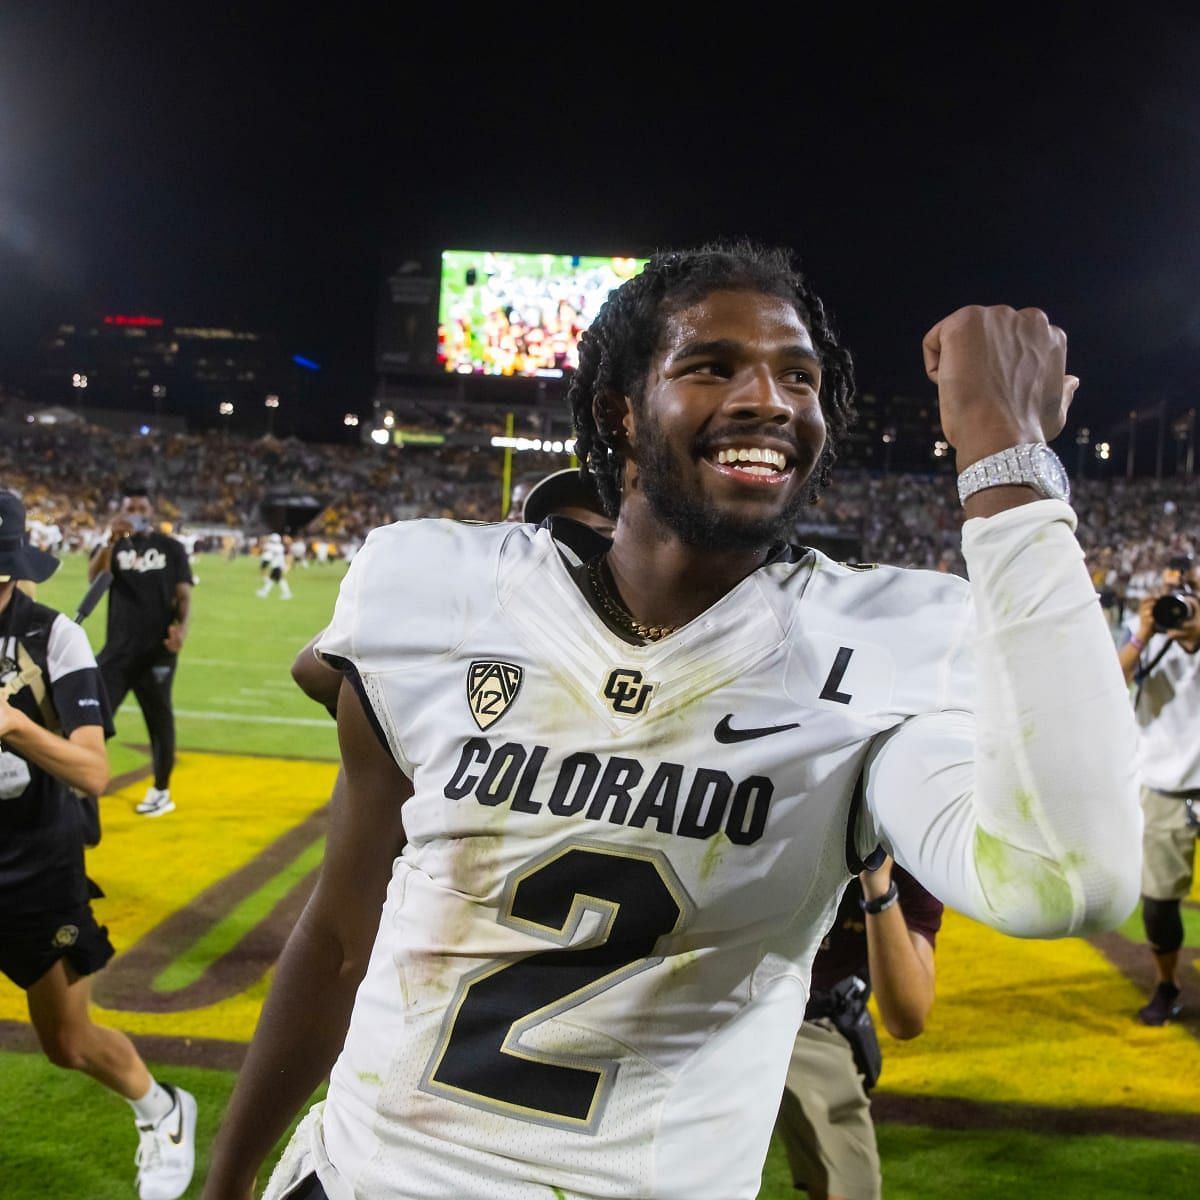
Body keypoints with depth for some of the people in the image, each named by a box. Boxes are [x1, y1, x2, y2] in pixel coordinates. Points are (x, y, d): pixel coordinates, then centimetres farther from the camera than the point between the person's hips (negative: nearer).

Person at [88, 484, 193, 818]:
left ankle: (161, 791, 22)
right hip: (118, 648, 1)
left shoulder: (171, 548, 4)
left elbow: (183, 595, 1)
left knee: (159, 720, 9)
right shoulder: (113, 545, 4)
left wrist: (181, 626, -19)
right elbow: (94, 578, -16)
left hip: (158, 650, -1)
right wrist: (111, 540, -31)